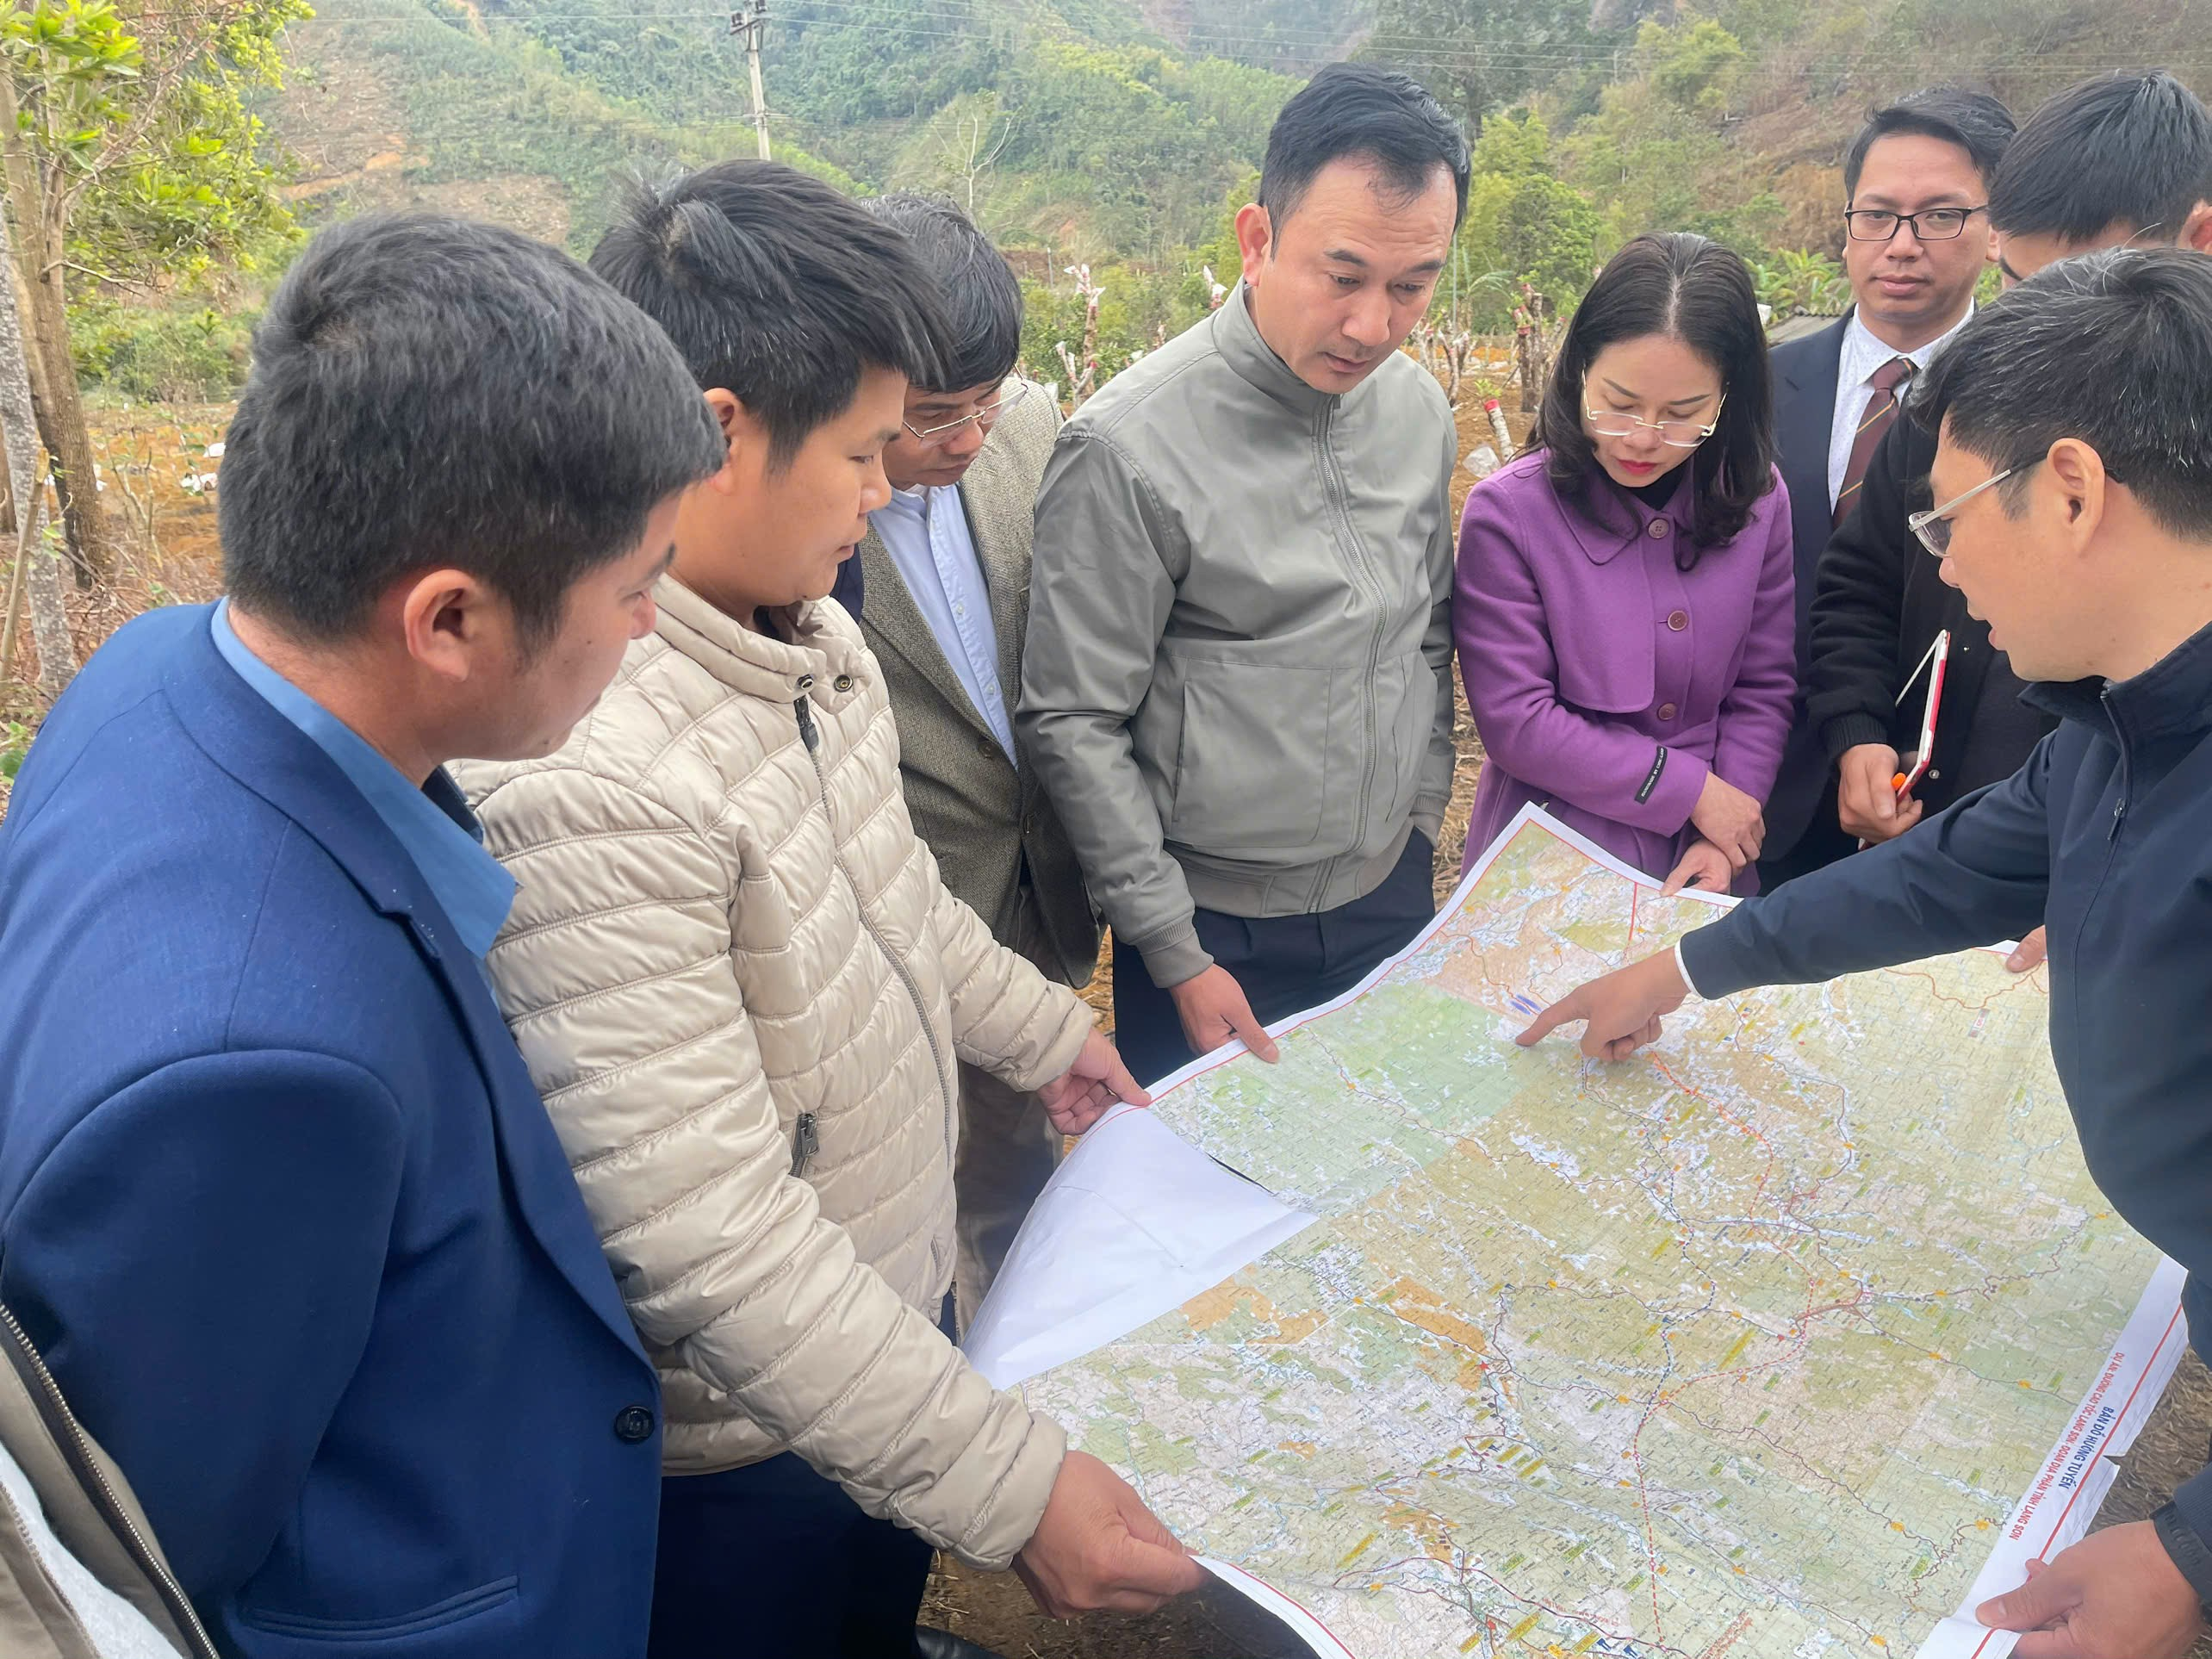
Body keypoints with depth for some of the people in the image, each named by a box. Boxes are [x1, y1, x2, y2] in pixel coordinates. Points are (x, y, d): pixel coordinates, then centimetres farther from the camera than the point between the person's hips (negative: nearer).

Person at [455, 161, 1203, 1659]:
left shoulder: (798, 625, -5)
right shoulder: (582, 773, -36)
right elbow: (710, 1240, -33)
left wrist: (1041, 1029, 25)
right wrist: (1011, 1487, -28)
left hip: (895, 1305, 8)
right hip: (742, 1444, -8)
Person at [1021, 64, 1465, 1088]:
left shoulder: (1418, 408, -1)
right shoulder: (1128, 447, -20)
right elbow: (1073, 725, -16)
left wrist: (1422, 824, 12)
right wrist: (1175, 954, -13)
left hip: (1392, 900, 6)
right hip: (1216, 928, -5)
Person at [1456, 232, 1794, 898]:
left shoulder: (1758, 504, -3)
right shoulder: (1507, 512, -16)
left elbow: (1762, 691, 1)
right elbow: (1514, 720, -18)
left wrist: (1720, 837, -11)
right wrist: (1691, 789, -15)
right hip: (1550, 869, -3)